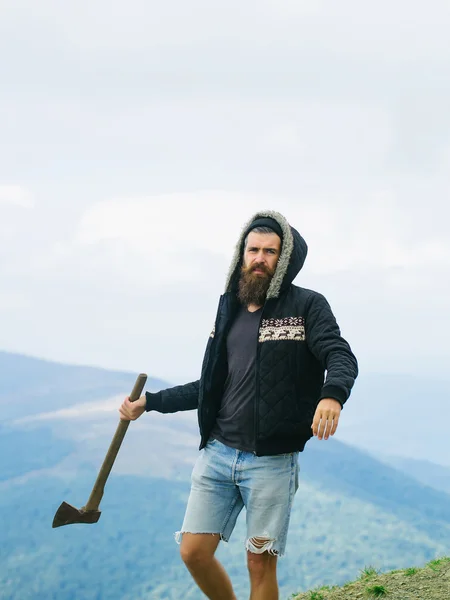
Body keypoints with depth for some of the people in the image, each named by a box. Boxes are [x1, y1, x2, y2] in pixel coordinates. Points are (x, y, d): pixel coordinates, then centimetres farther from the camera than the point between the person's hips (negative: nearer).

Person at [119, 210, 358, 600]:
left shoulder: (306, 306, -3)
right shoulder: (229, 311, 12)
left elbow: (342, 358, -17)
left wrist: (332, 394, -39)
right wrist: (149, 402, 19)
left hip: (271, 461, -5)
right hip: (217, 453, 5)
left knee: (261, 563, 2)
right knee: (194, 552, 4)